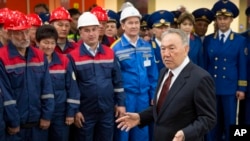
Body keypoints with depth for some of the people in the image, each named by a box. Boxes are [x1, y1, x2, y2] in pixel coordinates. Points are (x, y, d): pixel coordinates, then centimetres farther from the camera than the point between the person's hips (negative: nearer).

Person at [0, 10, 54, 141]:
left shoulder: (40, 56, 6)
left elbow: (47, 89, 5)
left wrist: (46, 116, 0)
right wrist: (12, 122, -10)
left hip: (38, 124, 5)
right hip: (15, 126, -4)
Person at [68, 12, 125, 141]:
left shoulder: (110, 53, 4)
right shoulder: (73, 56, -7)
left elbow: (118, 81, 8)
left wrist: (121, 103, 5)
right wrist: (75, 111, -8)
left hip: (107, 111, 3)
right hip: (85, 113, -3)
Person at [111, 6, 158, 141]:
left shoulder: (147, 46, 4)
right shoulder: (116, 48, -9)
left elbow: (153, 74, 9)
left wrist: (153, 96, 7)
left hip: (143, 97, 4)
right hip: (125, 97, -4)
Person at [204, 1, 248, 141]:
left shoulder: (240, 40, 1)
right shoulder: (208, 40, 5)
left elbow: (243, 66, 0)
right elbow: (205, 64, 6)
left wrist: (241, 88, -3)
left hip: (230, 88, -1)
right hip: (211, 87, 1)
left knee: (230, 122, 6)